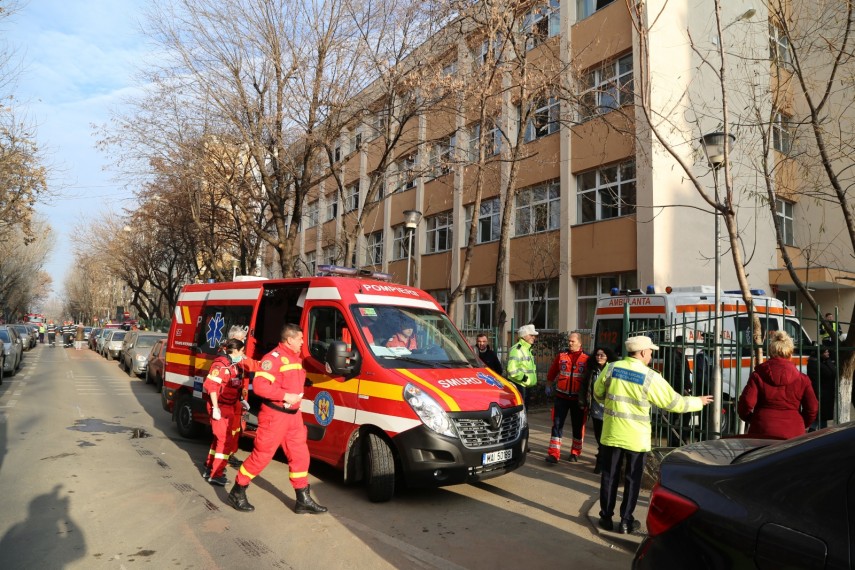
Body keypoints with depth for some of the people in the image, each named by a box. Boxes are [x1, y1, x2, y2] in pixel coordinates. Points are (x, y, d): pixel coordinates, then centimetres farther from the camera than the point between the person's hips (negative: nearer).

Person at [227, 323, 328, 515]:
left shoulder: (296, 358, 13)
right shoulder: (274, 358, -16)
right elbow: (259, 385, -25)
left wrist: (298, 396, 11)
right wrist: (285, 396, -25)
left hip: (293, 415, 8)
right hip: (274, 415, -8)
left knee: (300, 456, 9)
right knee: (261, 456, 2)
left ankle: (303, 500, 19)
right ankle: (237, 493, 22)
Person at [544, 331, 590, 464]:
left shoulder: (586, 359, -6)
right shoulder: (561, 356, 0)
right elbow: (552, 372, 11)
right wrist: (548, 386, 15)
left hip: (578, 398, -1)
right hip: (561, 396, 1)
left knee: (578, 426, 11)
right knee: (557, 424, -3)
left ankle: (575, 452, 28)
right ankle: (554, 453, 0)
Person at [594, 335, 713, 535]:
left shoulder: (611, 368, -5)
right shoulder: (650, 377, -12)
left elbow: (598, 394, 7)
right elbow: (675, 403, -3)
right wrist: (698, 401, 14)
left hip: (612, 433, 2)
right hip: (636, 437, -2)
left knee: (609, 476, 13)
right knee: (632, 479, 11)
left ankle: (606, 517, 20)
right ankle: (626, 521, 18)